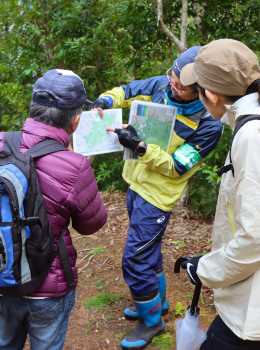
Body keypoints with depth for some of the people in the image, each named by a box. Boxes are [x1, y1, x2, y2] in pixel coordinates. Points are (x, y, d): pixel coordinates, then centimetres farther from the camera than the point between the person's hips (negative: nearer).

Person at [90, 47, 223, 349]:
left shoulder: (209, 124, -23)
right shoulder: (162, 85, -8)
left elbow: (175, 167, -21)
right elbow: (126, 91, 8)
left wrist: (139, 147, -32)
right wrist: (104, 102, -13)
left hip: (157, 194, -7)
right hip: (136, 181, 8)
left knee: (135, 260, -4)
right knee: (147, 248, 23)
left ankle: (152, 322, 21)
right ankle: (157, 301, 46)